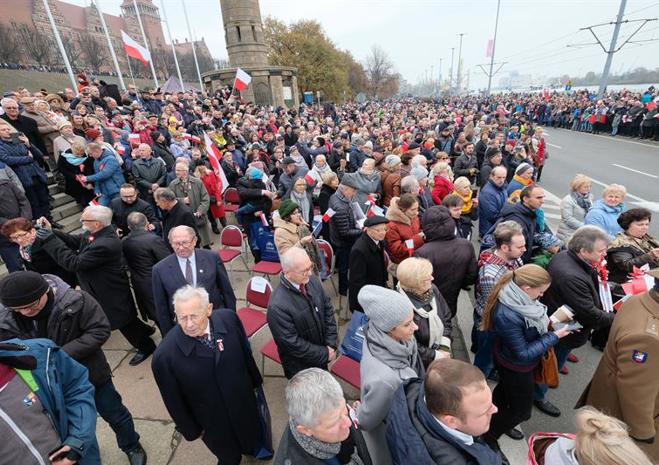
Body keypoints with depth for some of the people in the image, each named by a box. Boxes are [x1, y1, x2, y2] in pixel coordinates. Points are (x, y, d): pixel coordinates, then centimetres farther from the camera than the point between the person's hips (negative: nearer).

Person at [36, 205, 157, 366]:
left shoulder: (105, 245, -37)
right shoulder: (96, 232, -9)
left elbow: (74, 263, -30)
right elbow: (75, 240, 5)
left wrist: (50, 240, -26)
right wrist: (51, 232, -8)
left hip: (111, 292, -9)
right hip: (107, 288, 9)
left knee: (122, 320, 11)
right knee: (125, 316, 27)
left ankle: (146, 346, 32)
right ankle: (144, 330, 50)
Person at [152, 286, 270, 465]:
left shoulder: (229, 318, -24)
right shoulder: (164, 356, -31)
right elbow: (173, 401, -14)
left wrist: (256, 381, 7)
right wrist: (191, 430, -1)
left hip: (245, 404, 3)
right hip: (214, 426, -2)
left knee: (256, 443, 30)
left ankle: (256, 450, 63)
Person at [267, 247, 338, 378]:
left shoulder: (312, 280, -15)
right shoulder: (277, 306, -34)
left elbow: (328, 308, -3)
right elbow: (292, 343, -25)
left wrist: (331, 345, -7)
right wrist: (325, 354, -16)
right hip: (300, 365, -5)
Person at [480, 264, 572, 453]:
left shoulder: (516, 297, -18)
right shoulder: (506, 315, -42)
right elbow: (523, 353, -28)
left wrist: (550, 320, -9)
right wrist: (554, 336, -25)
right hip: (516, 366, -8)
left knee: (505, 389, 31)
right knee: (522, 410, 14)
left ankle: (494, 421, 59)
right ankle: (487, 435, 35)